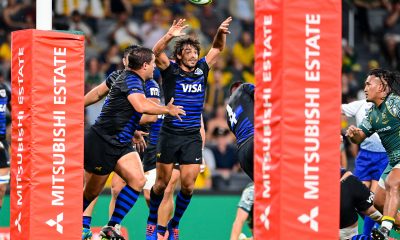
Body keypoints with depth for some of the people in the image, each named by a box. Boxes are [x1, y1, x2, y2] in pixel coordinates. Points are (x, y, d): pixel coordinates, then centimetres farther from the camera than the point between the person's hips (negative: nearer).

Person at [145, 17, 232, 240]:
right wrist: (170, 35, -36)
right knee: (162, 183, 3)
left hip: (192, 137, 3)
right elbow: (157, 52, -19)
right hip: (170, 135, -3)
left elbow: (217, 48, 16)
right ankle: (152, 222, 23)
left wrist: (221, 33, -5)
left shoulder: (201, 70, 8)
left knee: (188, 185, -3)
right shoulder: (171, 70, -3)